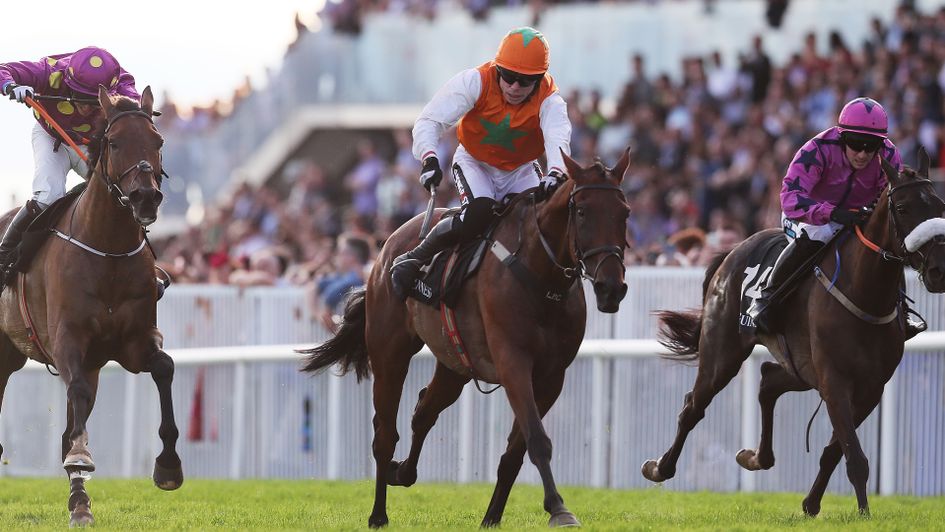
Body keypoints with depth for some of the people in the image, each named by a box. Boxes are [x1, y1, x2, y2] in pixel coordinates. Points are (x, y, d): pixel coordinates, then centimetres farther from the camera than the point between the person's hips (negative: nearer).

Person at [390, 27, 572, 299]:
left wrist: (556, 174, -62)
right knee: (479, 212, -31)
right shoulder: (476, 82, -24)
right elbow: (430, 120, -27)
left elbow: (557, 136, -41)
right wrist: (429, 158, -46)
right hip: (474, 162, -3)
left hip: (520, 171, 3)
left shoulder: (549, 100, -21)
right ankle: (411, 260, -18)